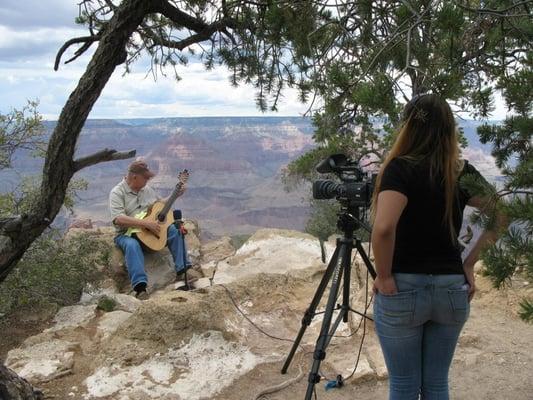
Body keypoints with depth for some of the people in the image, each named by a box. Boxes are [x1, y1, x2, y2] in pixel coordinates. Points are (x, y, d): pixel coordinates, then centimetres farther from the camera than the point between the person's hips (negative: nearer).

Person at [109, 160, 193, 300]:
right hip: (127, 234, -6)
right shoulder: (117, 192, -12)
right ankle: (140, 286, -45)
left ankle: (182, 270, -11)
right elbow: (118, 219, -26)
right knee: (132, 245, -38)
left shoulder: (147, 188, 10)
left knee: (175, 230, -14)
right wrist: (146, 223, -31)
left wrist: (176, 195, 13)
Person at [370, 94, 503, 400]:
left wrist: (384, 277, -15)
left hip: (403, 289, -4)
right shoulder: (462, 171, 2)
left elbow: (384, 228, -29)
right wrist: (469, 264, 4)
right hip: (452, 289, 4)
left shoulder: (400, 168, -14)